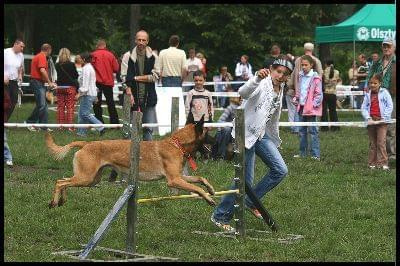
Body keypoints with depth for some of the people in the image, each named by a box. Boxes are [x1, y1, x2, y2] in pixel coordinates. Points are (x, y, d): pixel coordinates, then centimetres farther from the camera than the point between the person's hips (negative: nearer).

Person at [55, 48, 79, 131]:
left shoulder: (57, 65, -1)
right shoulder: (71, 65, -9)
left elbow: (58, 74, 10)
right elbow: (76, 75, -1)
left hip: (59, 87, 3)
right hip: (70, 87, -3)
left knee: (60, 107, 9)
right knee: (70, 107, -1)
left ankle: (60, 125, 10)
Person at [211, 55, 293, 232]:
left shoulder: (280, 90, 11)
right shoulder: (262, 84, -15)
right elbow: (243, 93, -38)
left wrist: (276, 141, 28)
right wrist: (257, 78, -55)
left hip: (262, 135, 8)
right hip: (246, 133, -8)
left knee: (280, 170, 2)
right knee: (245, 180, -8)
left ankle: (251, 201, 16)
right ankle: (220, 217, 7)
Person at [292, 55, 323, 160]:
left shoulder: (315, 78, -10)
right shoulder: (301, 76, 10)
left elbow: (319, 94, -10)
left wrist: (314, 104, -15)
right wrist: (296, 99, 8)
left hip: (311, 108, -7)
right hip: (301, 107, 7)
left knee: (312, 131, -5)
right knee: (302, 131, 13)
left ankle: (315, 154, -3)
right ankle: (302, 152, 22)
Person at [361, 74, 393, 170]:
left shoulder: (384, 93, -1)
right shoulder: (368, 95, 8)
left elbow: (390, 106, -3)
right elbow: (364, 108, 5)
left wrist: (384, 118, -10)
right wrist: (368, 118, -10)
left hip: (382, 121, -4)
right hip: (371, 121, 4)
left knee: (381, 142, -10)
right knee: (372, 143, 8)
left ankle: (383, 163, -7)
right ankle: (372, 163, 13)